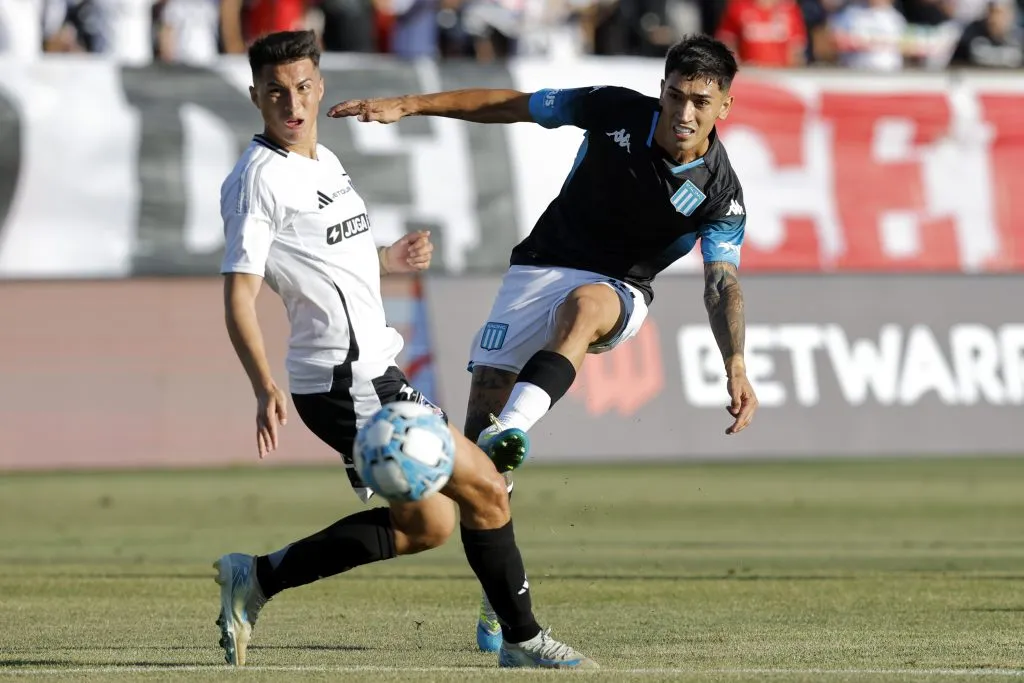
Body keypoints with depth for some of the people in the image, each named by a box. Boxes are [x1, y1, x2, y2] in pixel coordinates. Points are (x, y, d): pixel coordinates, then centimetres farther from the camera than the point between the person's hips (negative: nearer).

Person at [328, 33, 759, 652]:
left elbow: (723, 282, -22)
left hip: (618, 294, -2)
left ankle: (515, 428, -62)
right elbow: (513, 105, 1)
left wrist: (736, 364, -40)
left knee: (584, 303, -41)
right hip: (540, 269, 2)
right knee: (479, 427, -7)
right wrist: (410, 106, -3)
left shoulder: (721, 191, -13)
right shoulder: (616, 111, -9)